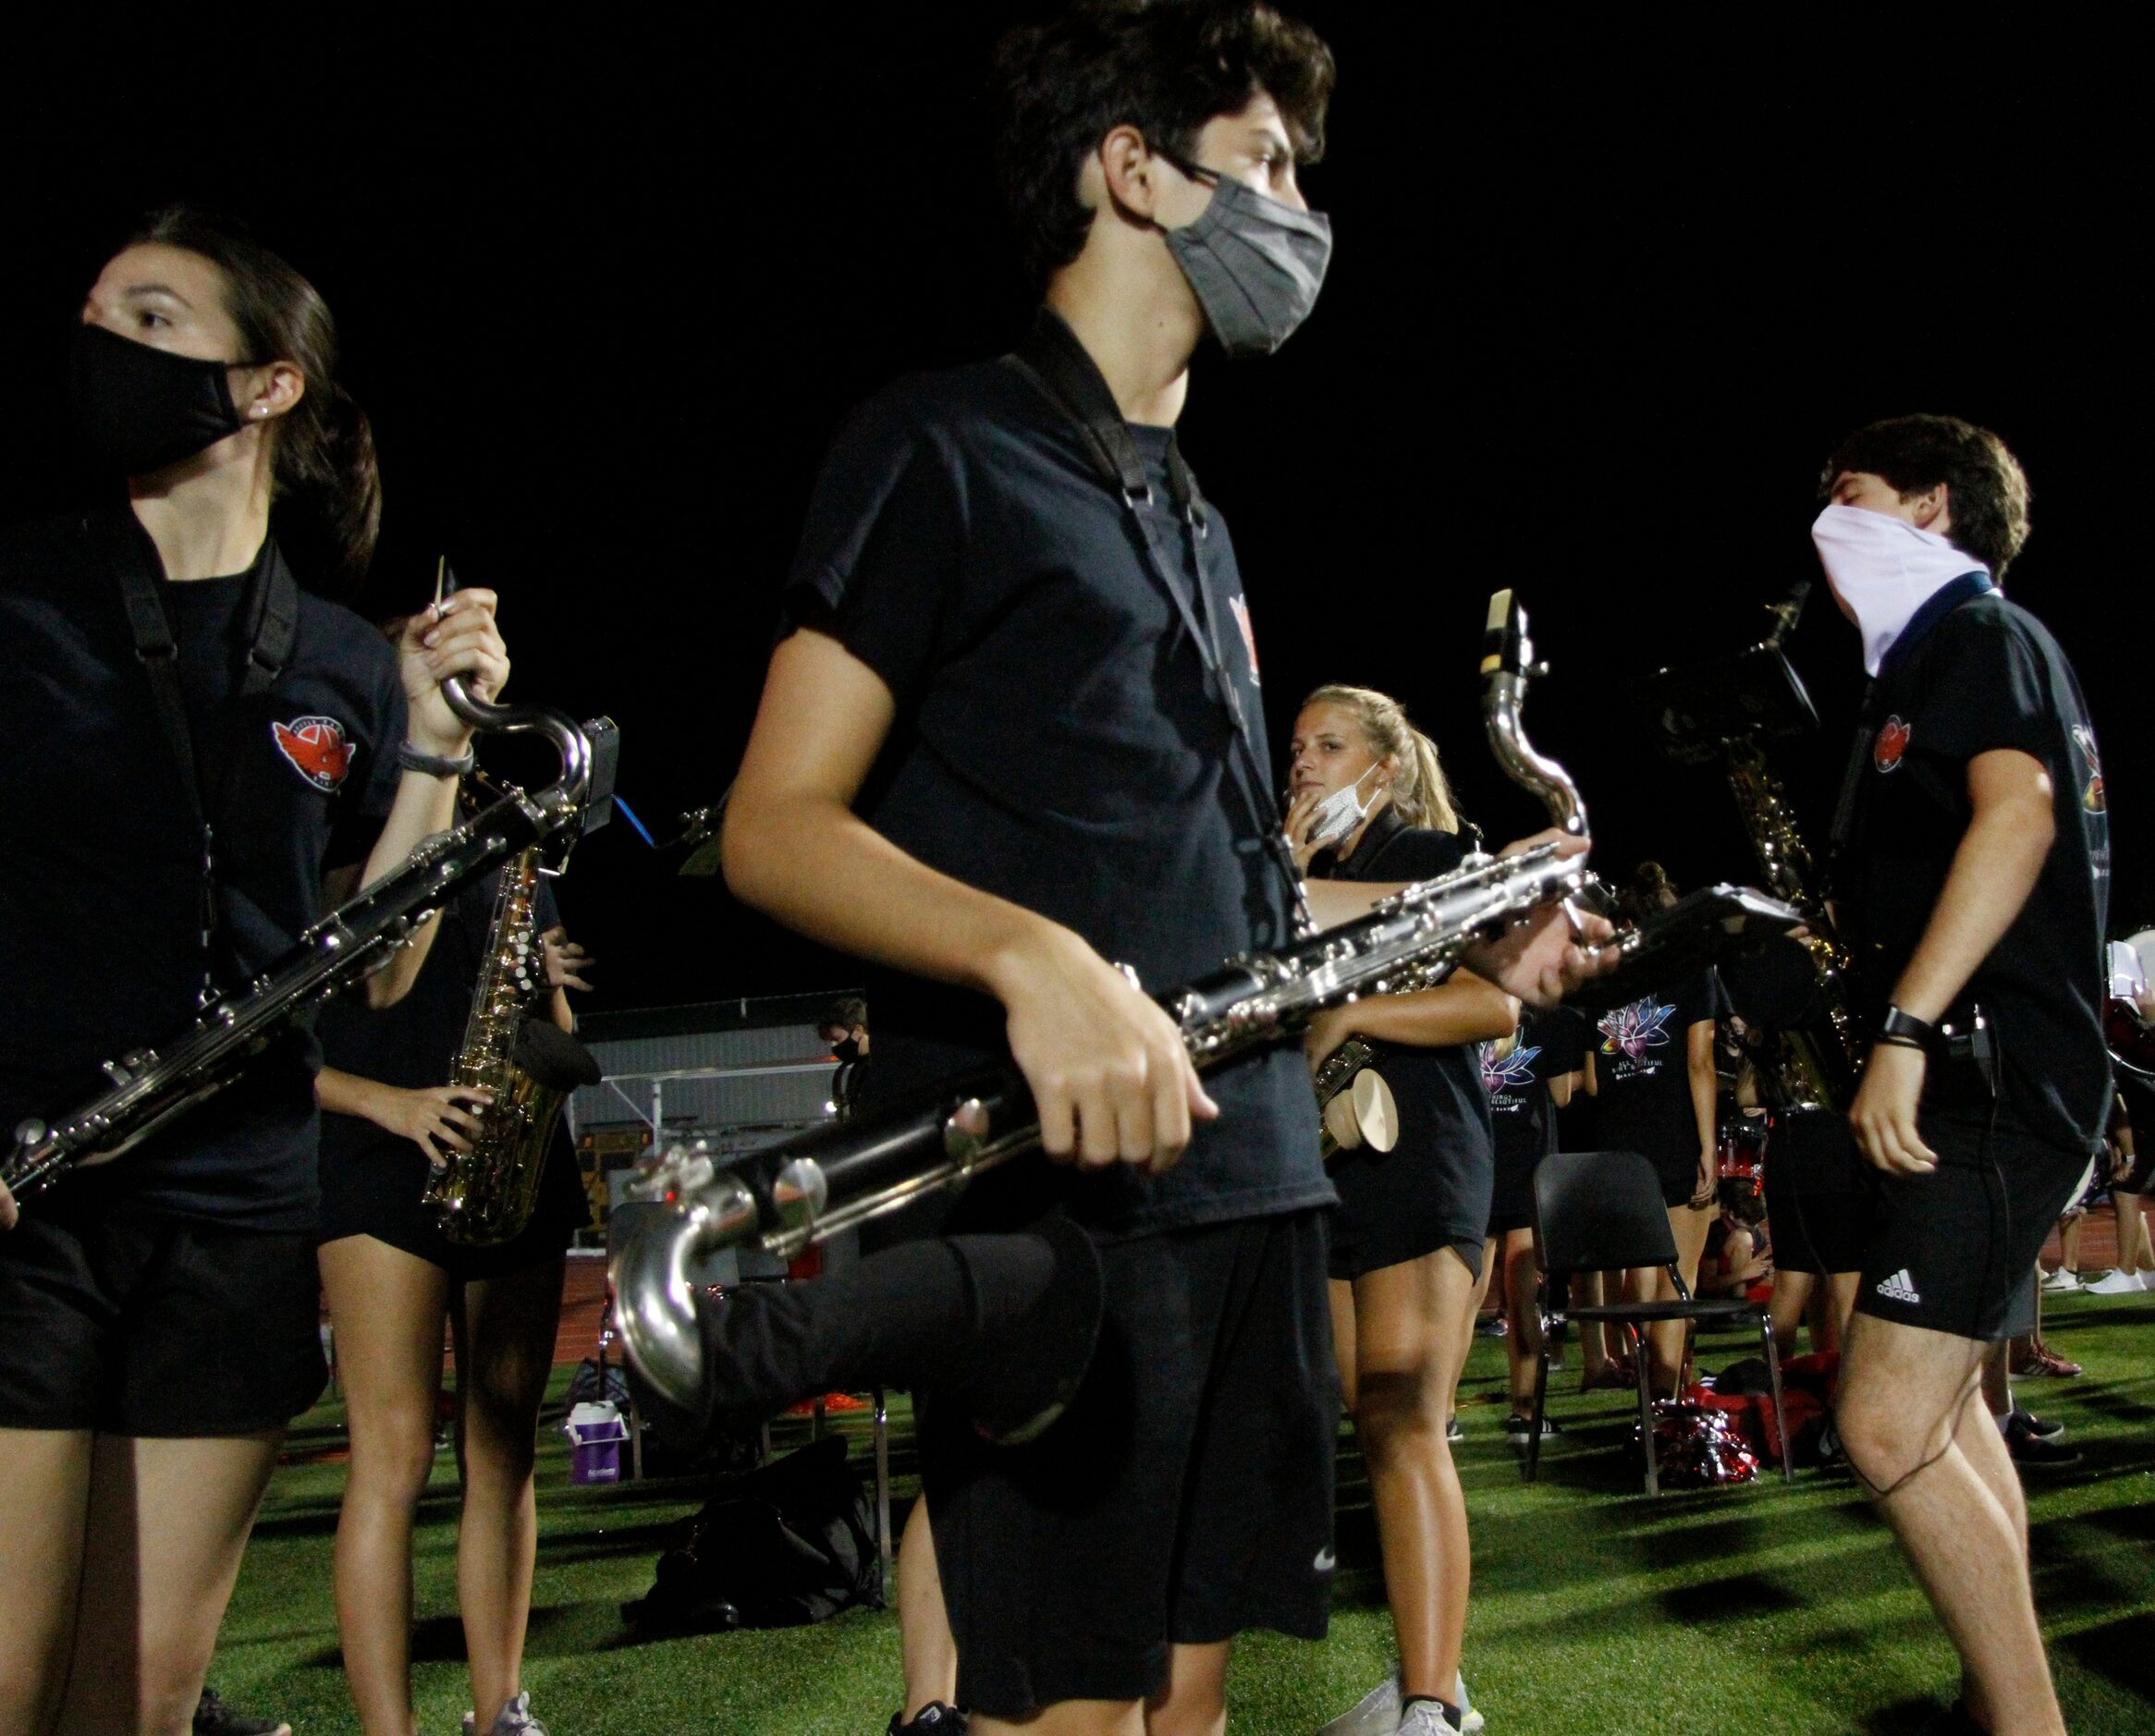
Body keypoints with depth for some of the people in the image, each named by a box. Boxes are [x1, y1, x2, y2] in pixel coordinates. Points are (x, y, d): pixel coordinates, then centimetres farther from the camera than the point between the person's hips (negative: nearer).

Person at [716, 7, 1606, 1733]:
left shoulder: (1197, 521, 21)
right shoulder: (944, 447, -3)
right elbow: (774, 827, -11)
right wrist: (1033, 958, -28)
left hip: (1248, 1179, 8)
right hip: (1046, 1188, -8)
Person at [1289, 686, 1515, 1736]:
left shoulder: (1433, 857, 3)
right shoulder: (1302, 876, 20)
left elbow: (1496, 1005, -9)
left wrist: (1347, 1014, -15)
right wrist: (1282, 877, 2)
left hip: (1417, 1150, -6)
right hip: (1314, 1160, 6)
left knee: (1405, 1429, -13)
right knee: (1376, 1431, 4)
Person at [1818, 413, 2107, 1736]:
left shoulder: (1984, 634, -7)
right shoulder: (1929, 663, 22)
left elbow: (2019, 811, -25)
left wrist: (1906, 1028, -30)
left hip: (1996, 1076, -11)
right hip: (1968, 1080, 11)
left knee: (1890, 1424, -18)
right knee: (1946, 1401, 20)